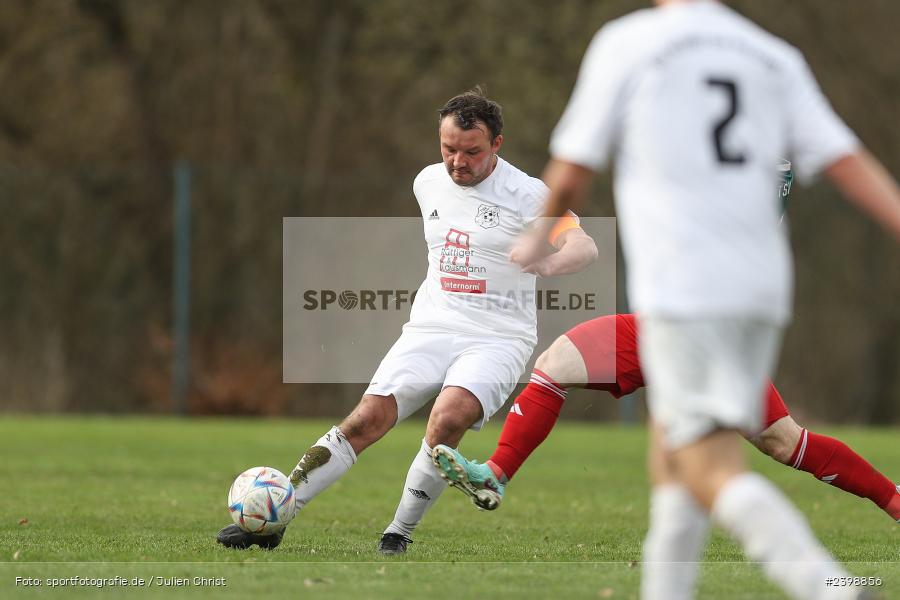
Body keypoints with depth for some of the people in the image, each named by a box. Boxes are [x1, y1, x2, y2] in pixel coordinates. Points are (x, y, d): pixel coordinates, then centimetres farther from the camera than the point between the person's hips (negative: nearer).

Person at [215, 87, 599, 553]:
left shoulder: (527, 195, -7)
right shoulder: (428, 183, 10)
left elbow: (583, 246, -21)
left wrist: (548, 262, -42)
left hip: (497, 339, -4)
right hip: (430, 329, 4)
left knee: (447, 419, -31)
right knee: (368, 417, -16)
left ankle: (399, 533, -13)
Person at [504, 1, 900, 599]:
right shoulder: (774, 58, 13)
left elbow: (571, 173, 5)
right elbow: (848, 163, 3)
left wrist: (538, 238, 25)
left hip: (682, 293, -6)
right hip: (762, 290, 6)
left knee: (713, 471, -12)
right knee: (673, 454, 19)